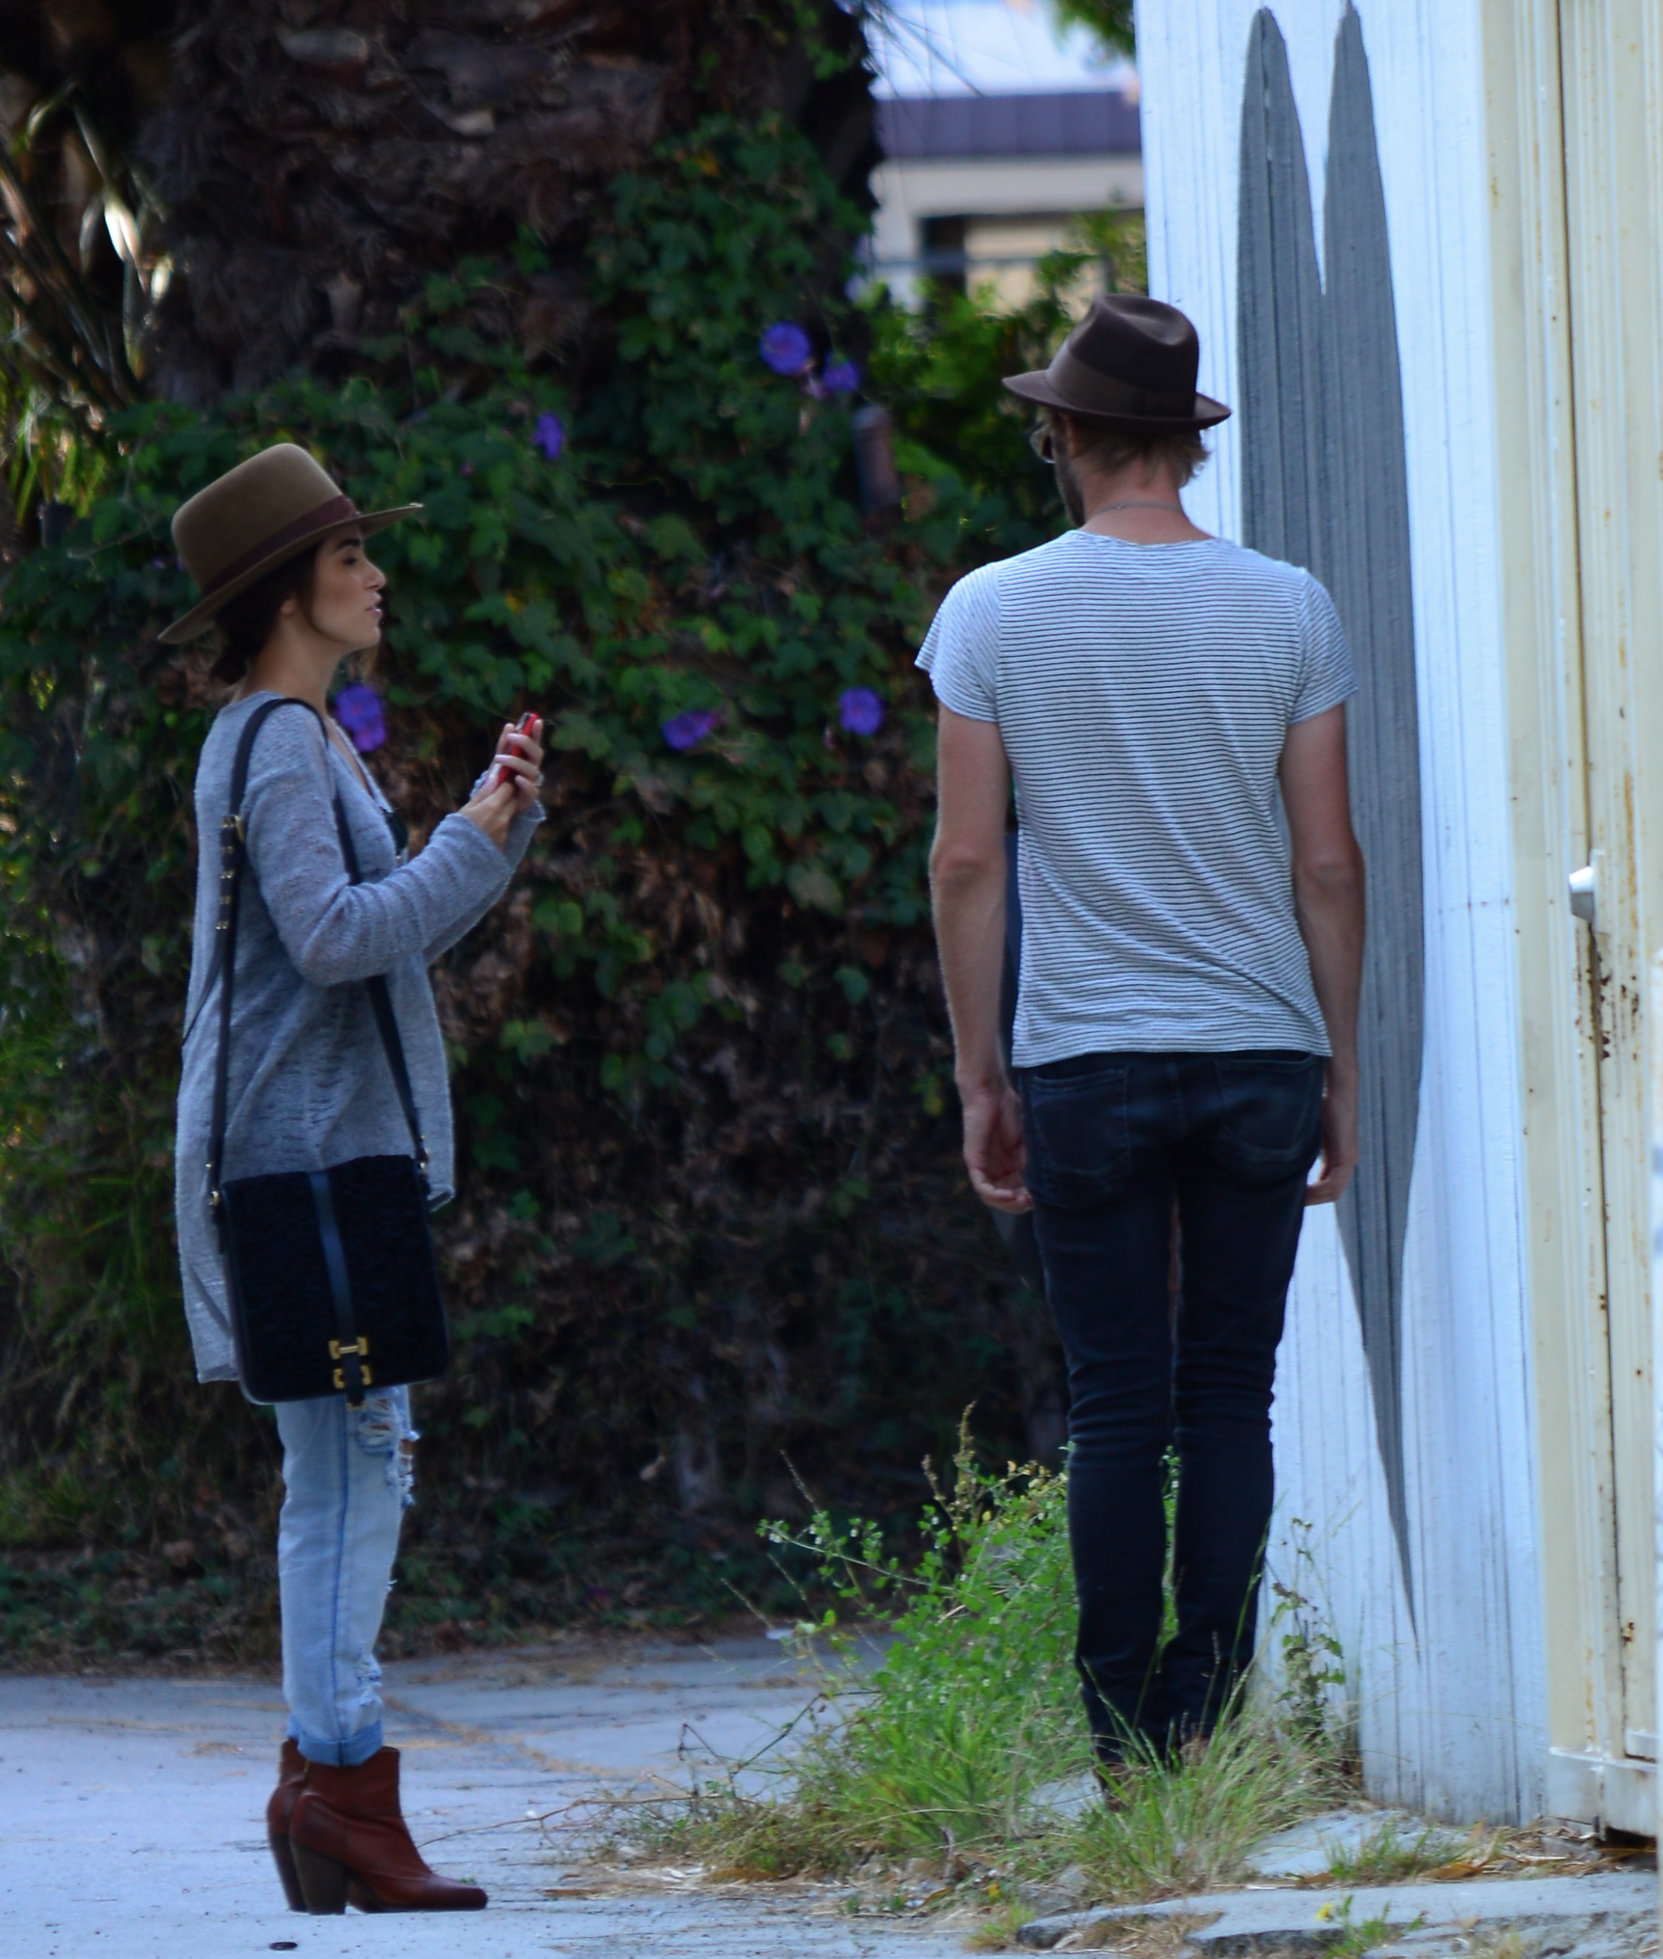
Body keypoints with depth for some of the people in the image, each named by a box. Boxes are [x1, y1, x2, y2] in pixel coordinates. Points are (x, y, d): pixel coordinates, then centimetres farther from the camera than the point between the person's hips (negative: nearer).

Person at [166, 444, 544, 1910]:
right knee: (352, 1458, -12)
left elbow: (410, 928, 23)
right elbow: (336, 934, -23)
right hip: (304, 1144, -10)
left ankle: (328, 1764, 9)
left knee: (352, 1463, 9)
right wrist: (476, 839, -14)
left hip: (332, 1147, 10)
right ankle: (339, 1765, -14)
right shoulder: (277, 746, -12)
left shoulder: (306, 742, 20)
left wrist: (503, 817, 11)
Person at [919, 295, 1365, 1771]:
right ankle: (1207, 1727, 1)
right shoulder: (1288, 611, 2)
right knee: (1230, 1400, 4)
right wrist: (1344, 1072, 10)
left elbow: (968, 860, -1)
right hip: (1263, 1050, 1)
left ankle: (1125, 1745, 0)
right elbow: (1329, 860, 2)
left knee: (1117, 1406, 2)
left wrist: (980, 1078, 7)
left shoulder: (992, 613, 0)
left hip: (1088, 1061, -1)